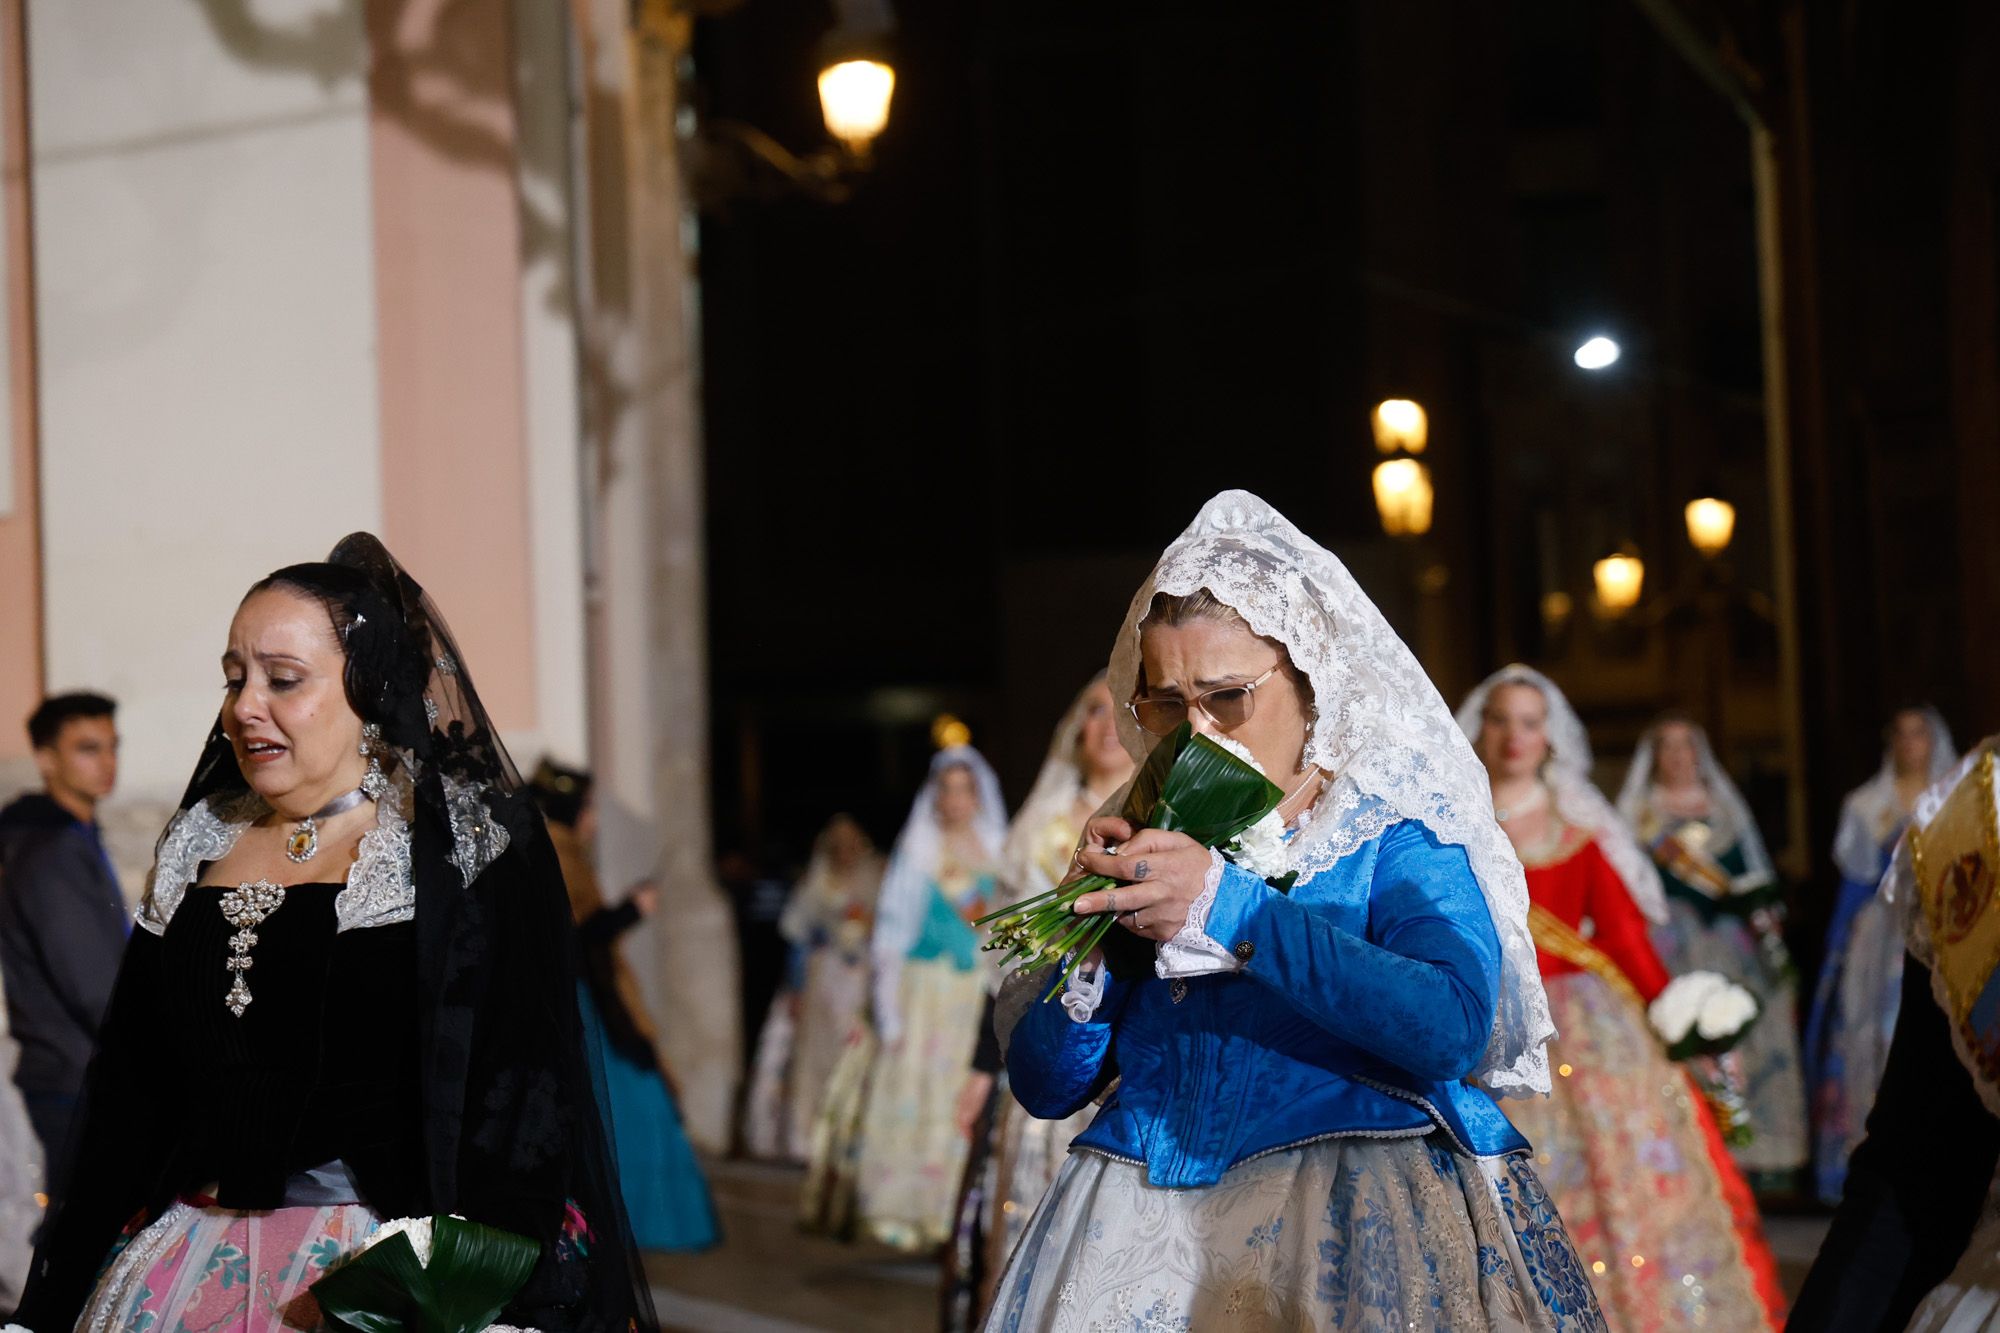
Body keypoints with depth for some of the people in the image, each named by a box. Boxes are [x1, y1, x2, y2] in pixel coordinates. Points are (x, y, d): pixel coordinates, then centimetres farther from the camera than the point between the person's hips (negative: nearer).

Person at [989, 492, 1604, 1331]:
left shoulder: (1393, 838, 1)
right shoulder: (1139, 849, 13)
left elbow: (1453, 1027, -18)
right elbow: (1043, 1089, 11)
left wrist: (1233, 910, -18)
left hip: (1359, 1225, -4)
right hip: (1141, 1223, 4)